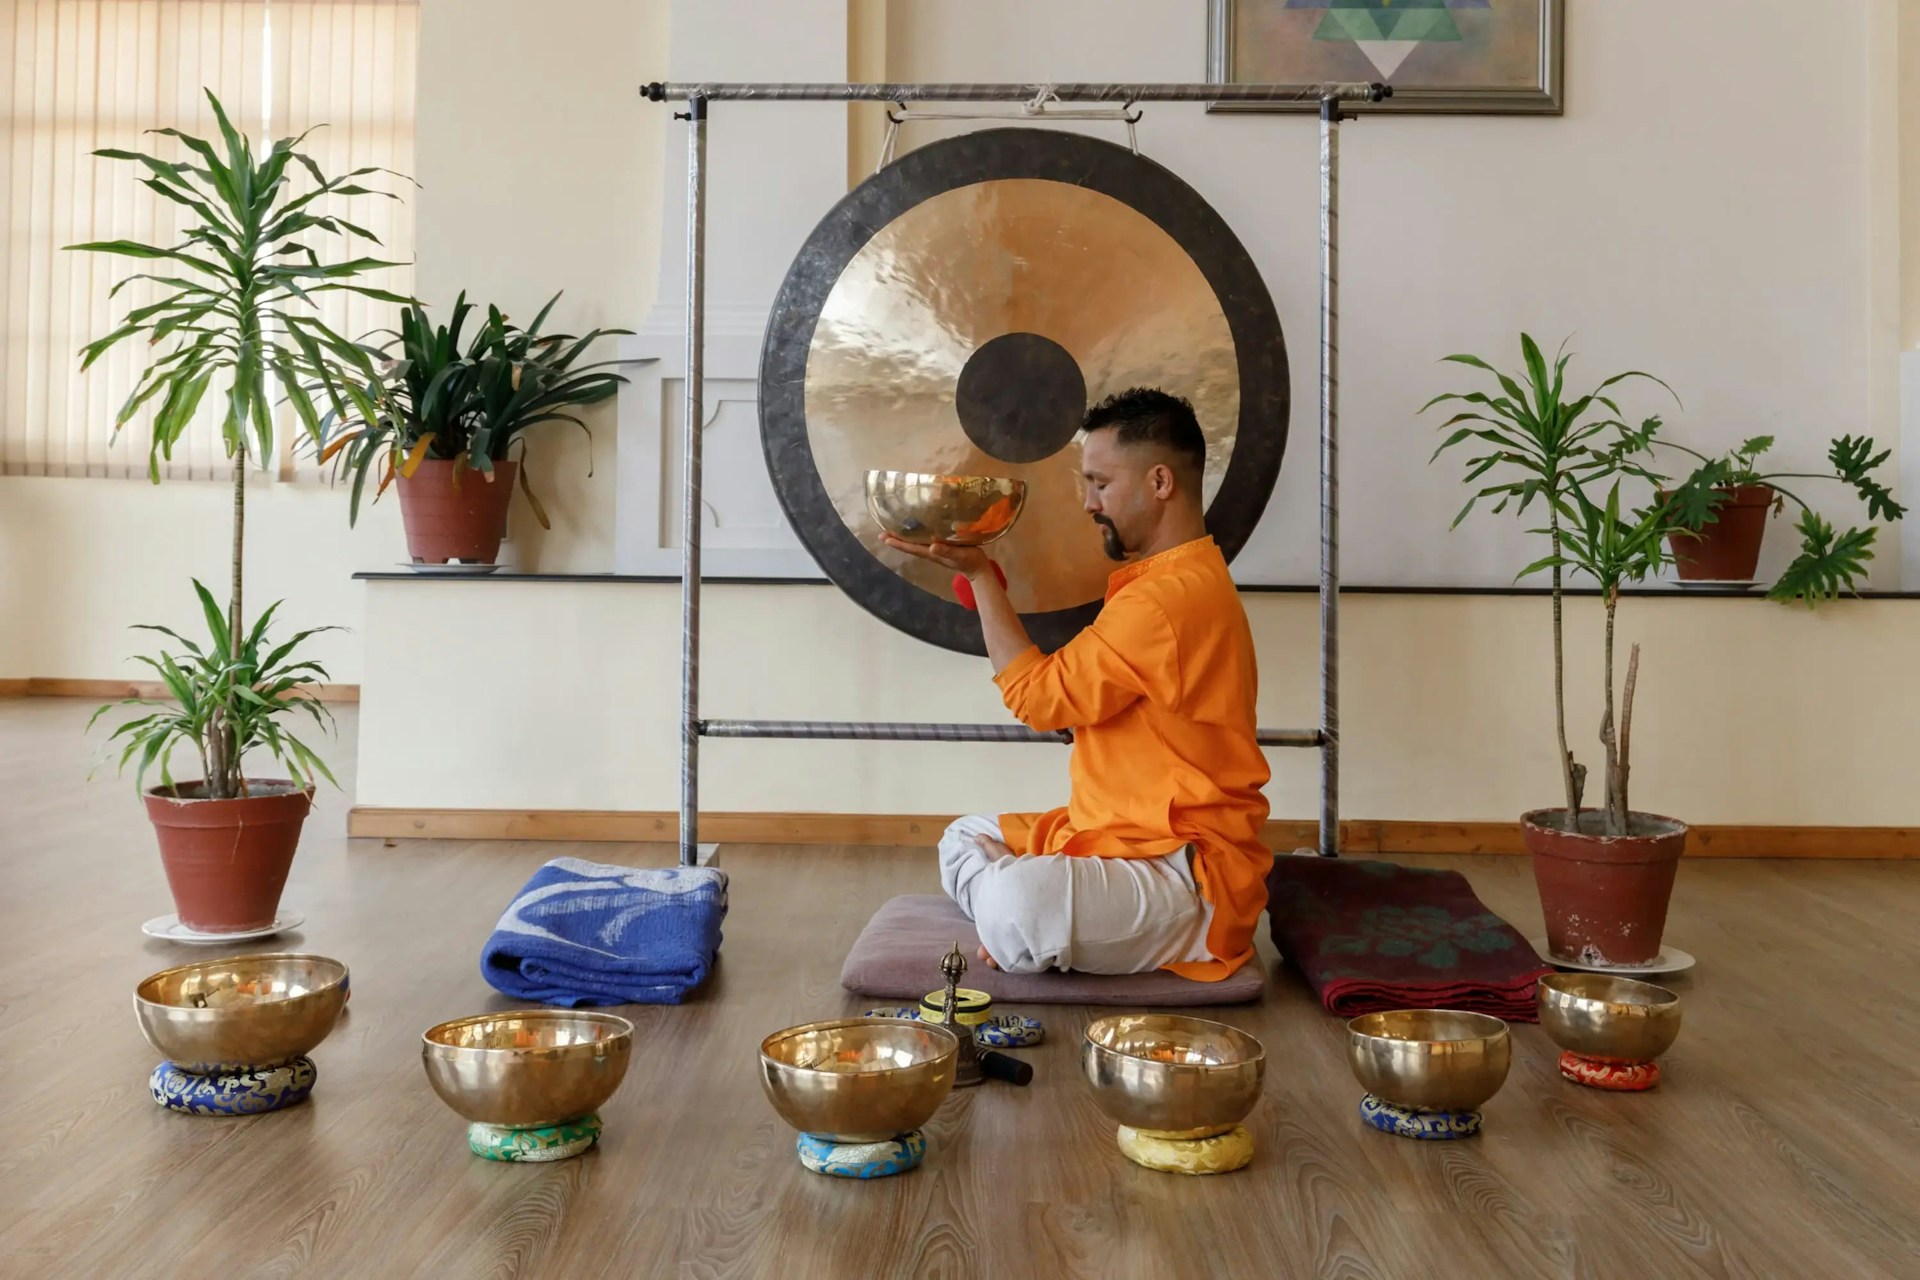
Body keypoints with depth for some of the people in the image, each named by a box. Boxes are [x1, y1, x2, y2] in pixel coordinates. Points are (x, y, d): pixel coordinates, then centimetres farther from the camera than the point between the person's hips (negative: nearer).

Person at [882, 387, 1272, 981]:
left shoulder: (1170, 597, -22)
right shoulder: (1181, 579, 15)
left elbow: (1040, 695, -15)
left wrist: (979, 574, -8)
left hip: (1190, 880, -11)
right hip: (1127, 832, 11)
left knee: (1014, 911, -35)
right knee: (963, 837, 19)